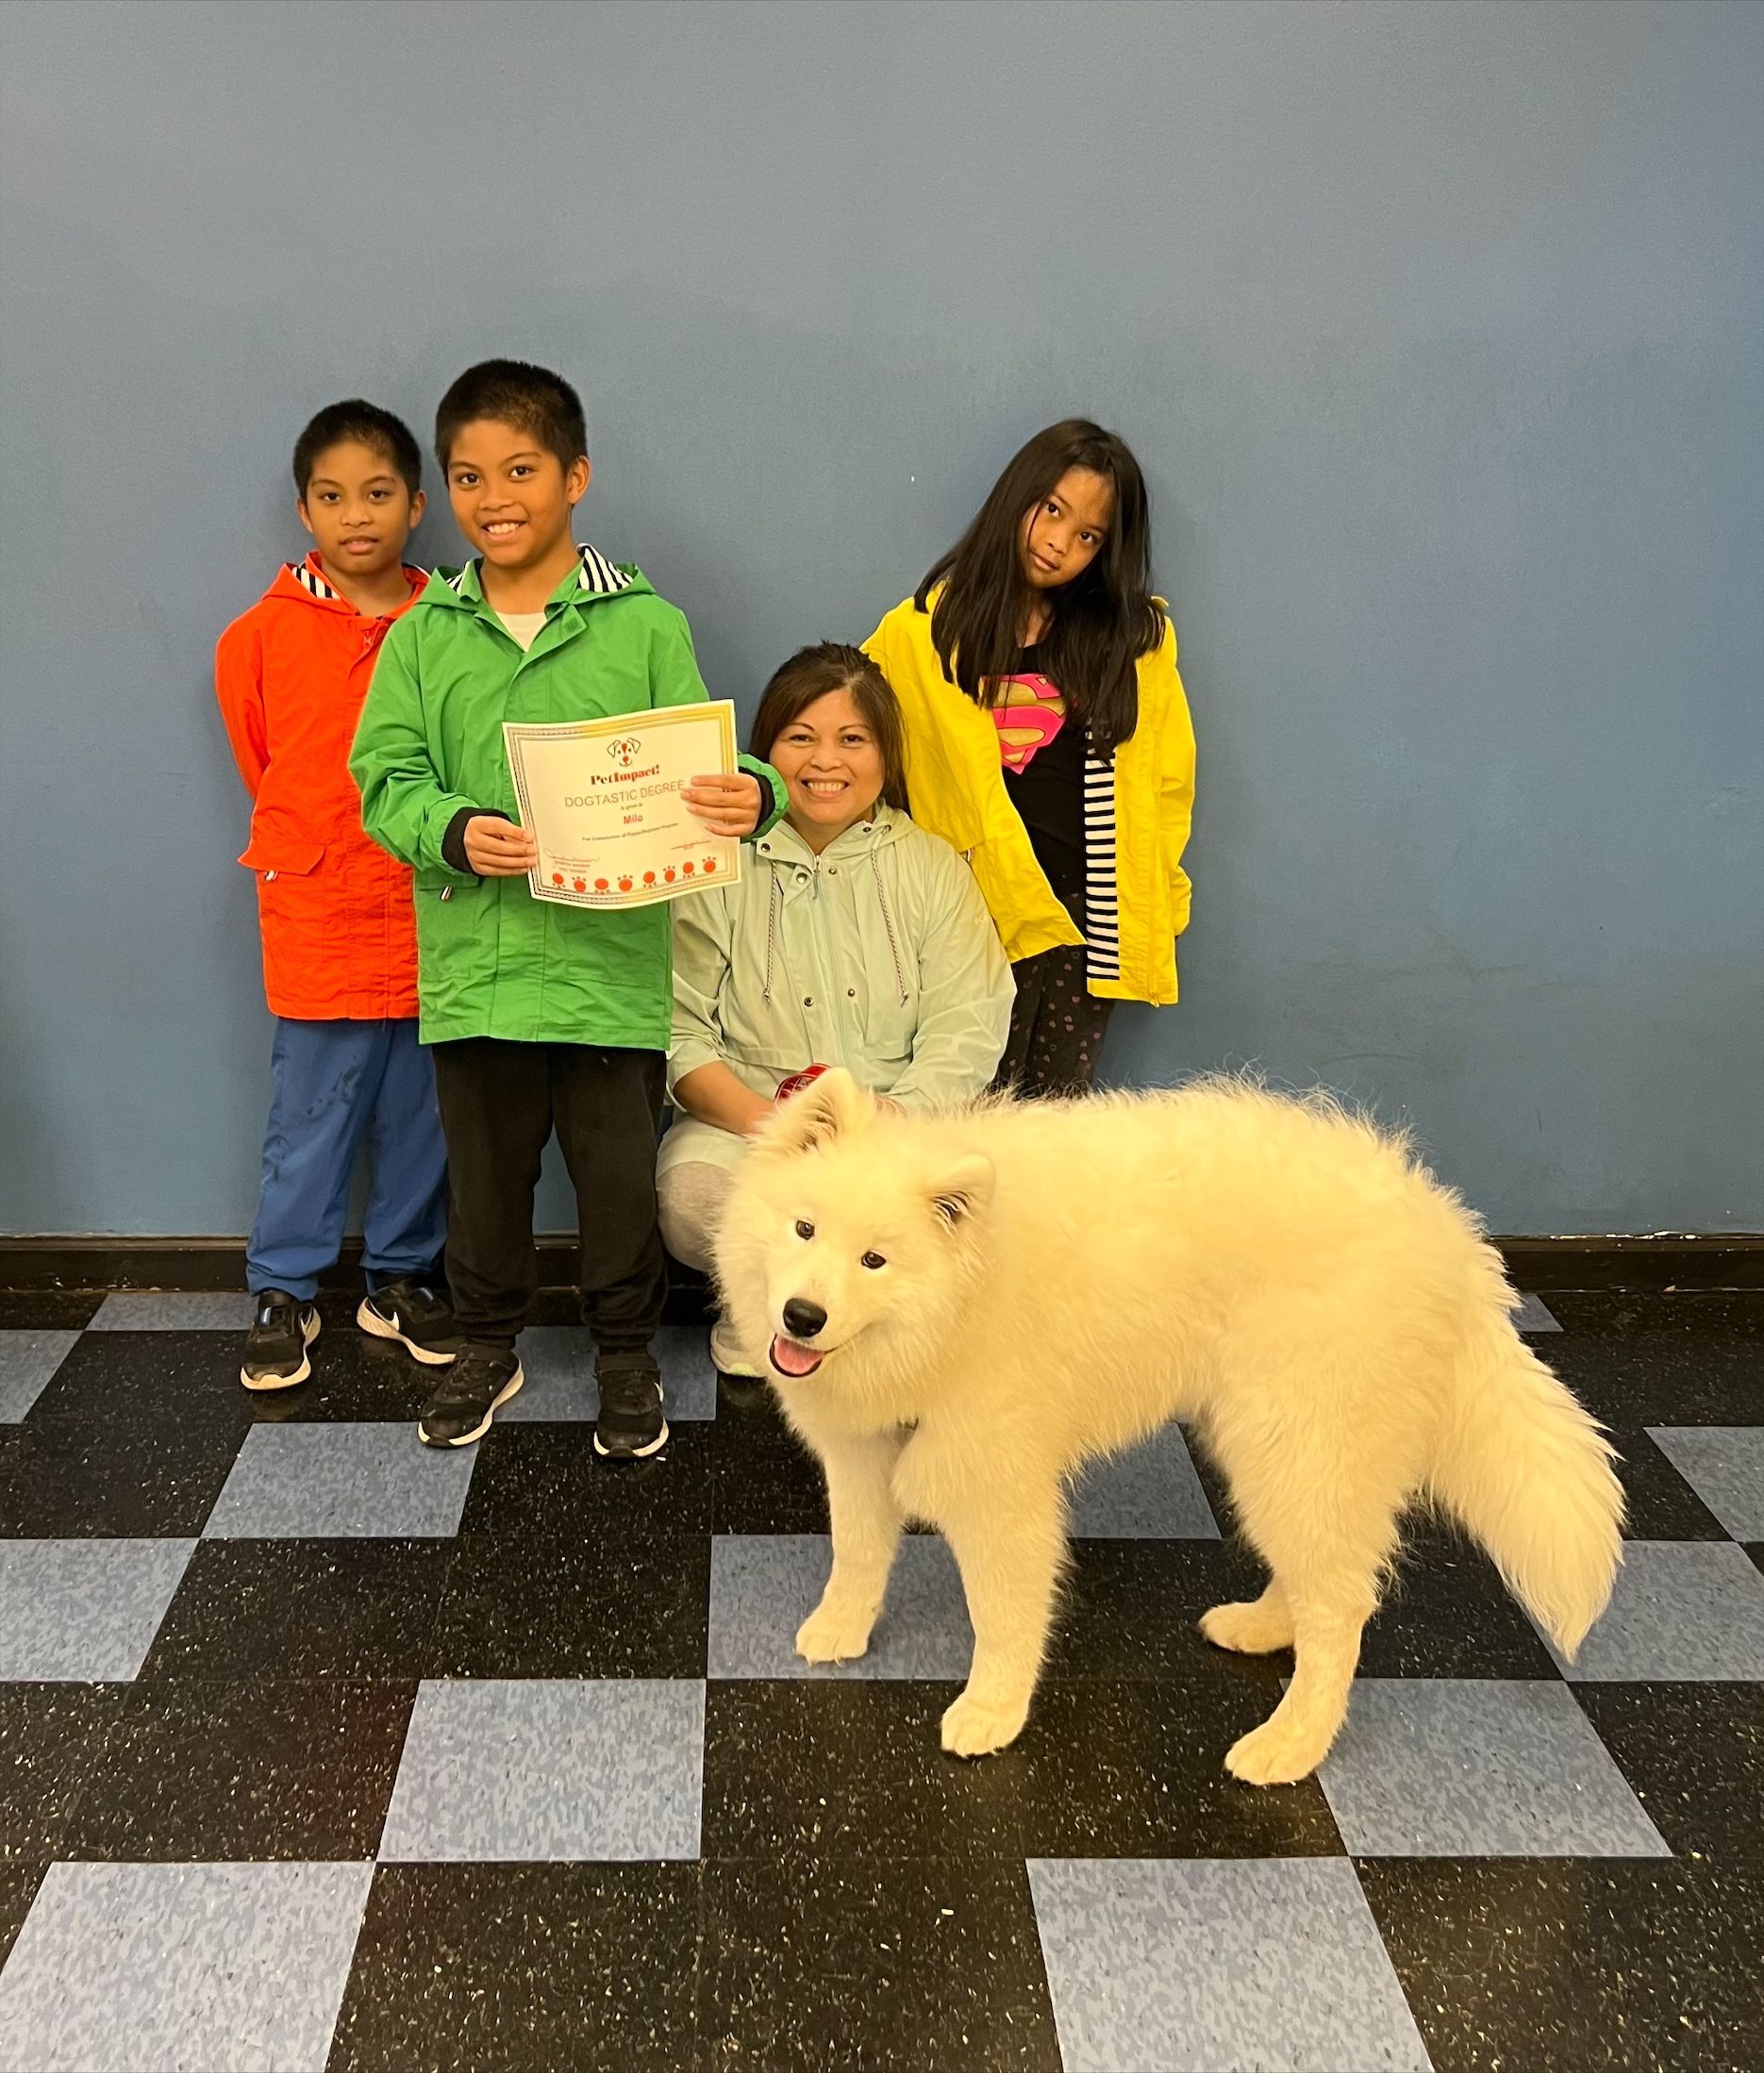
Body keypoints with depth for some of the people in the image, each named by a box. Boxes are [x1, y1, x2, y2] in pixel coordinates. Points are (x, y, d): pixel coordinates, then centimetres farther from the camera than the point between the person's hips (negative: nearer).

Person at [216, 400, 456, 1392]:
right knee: (312, 1117, 5)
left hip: (430, 916, 2)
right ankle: (284, 1293, 20)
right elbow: (264, 766, 11)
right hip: (317, 920, -1)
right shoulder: (259, 638, -2)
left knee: (420, 1113, 11)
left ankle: (403, 1277, 27)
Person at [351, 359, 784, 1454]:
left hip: (613, 955, -2)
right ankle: (489, 1344, 37)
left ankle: (627, 1354, 30)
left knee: (624, 1172, 9)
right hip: (475, 960, 2)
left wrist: (751, 797, -28)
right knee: (486, 1169, 16)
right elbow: (387, 774, 0)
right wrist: (454, 830, -21)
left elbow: (696, 767, -5)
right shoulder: (425, 633, 5)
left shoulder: (645, 625, 0)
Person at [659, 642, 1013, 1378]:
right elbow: (680, 1034, -4)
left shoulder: (933, 869, 9)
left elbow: (964, 1034, -1)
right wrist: (770, 1124, -21)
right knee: (691, 1188, -34)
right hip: (744, 1119, -1)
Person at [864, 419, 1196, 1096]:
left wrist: (1150, 899, 9)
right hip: (982, 910, -2)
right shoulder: (926, 630, 2)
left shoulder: (1138, 634, 8)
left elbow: (1166, 777, 13)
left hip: (1094, 913, 2)